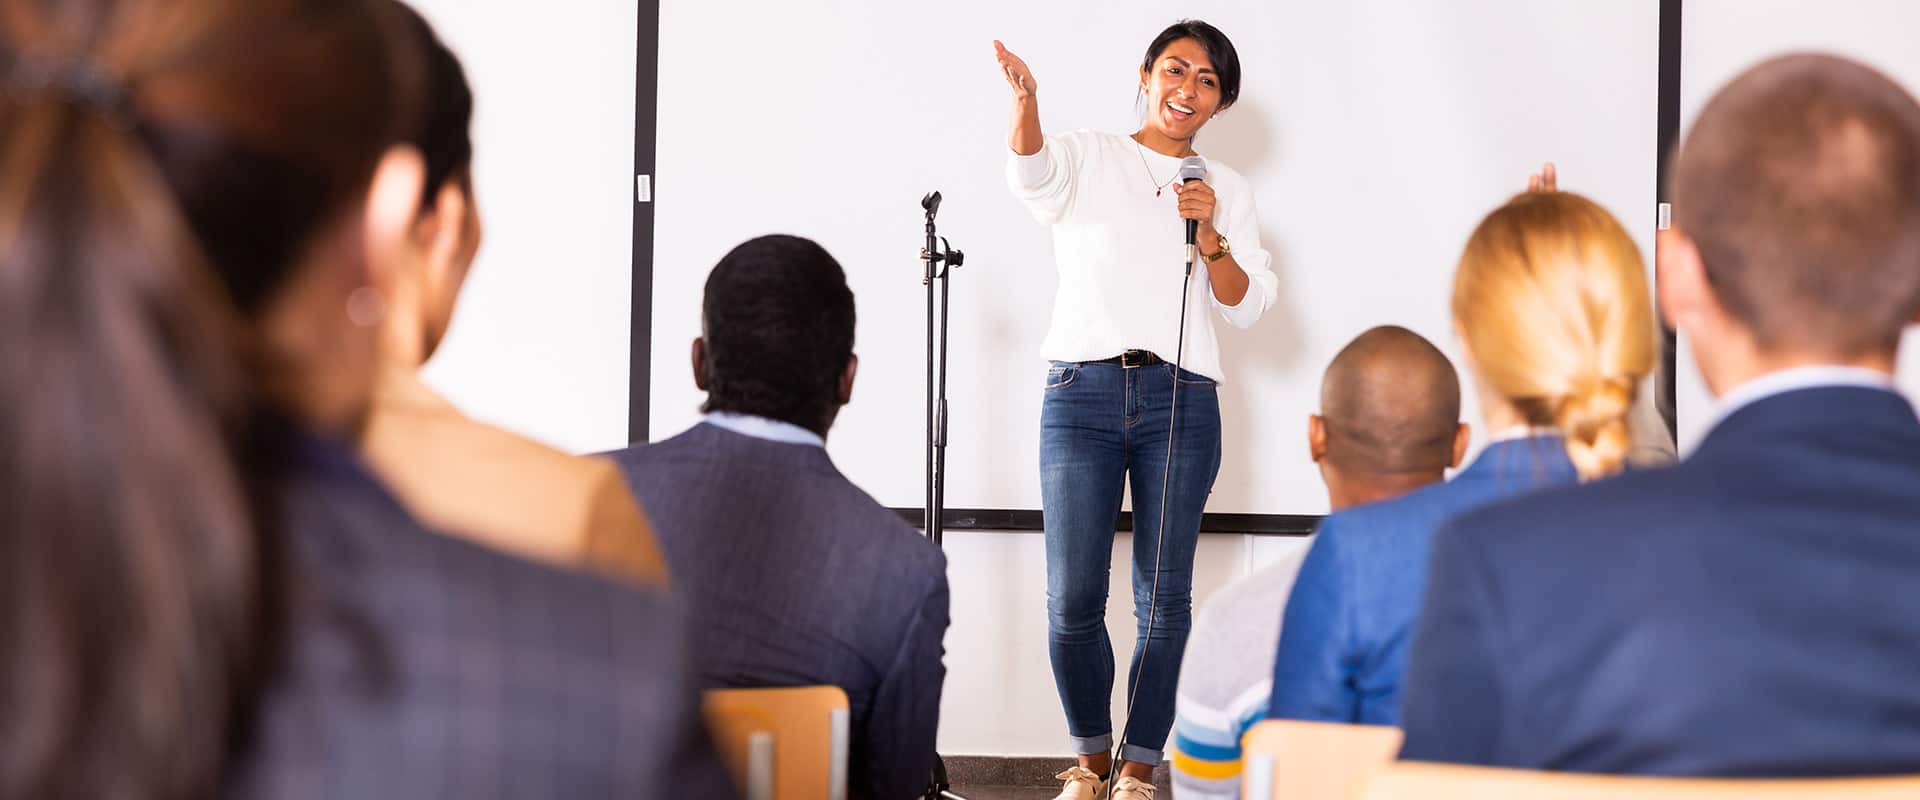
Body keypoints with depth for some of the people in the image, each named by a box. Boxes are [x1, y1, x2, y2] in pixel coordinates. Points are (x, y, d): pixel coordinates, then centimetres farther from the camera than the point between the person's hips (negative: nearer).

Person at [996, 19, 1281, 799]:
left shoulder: (1228, 190, 15)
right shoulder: (1088, 157, 8)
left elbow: (1245, 304, 7)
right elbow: (1033, 173, -17)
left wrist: (1209, 233, -10)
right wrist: (1025, 102, -38)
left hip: (1181, 398, 2)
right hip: (1082, 391, -2)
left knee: (1164, 600, 1)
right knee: (1073, 600, -3)